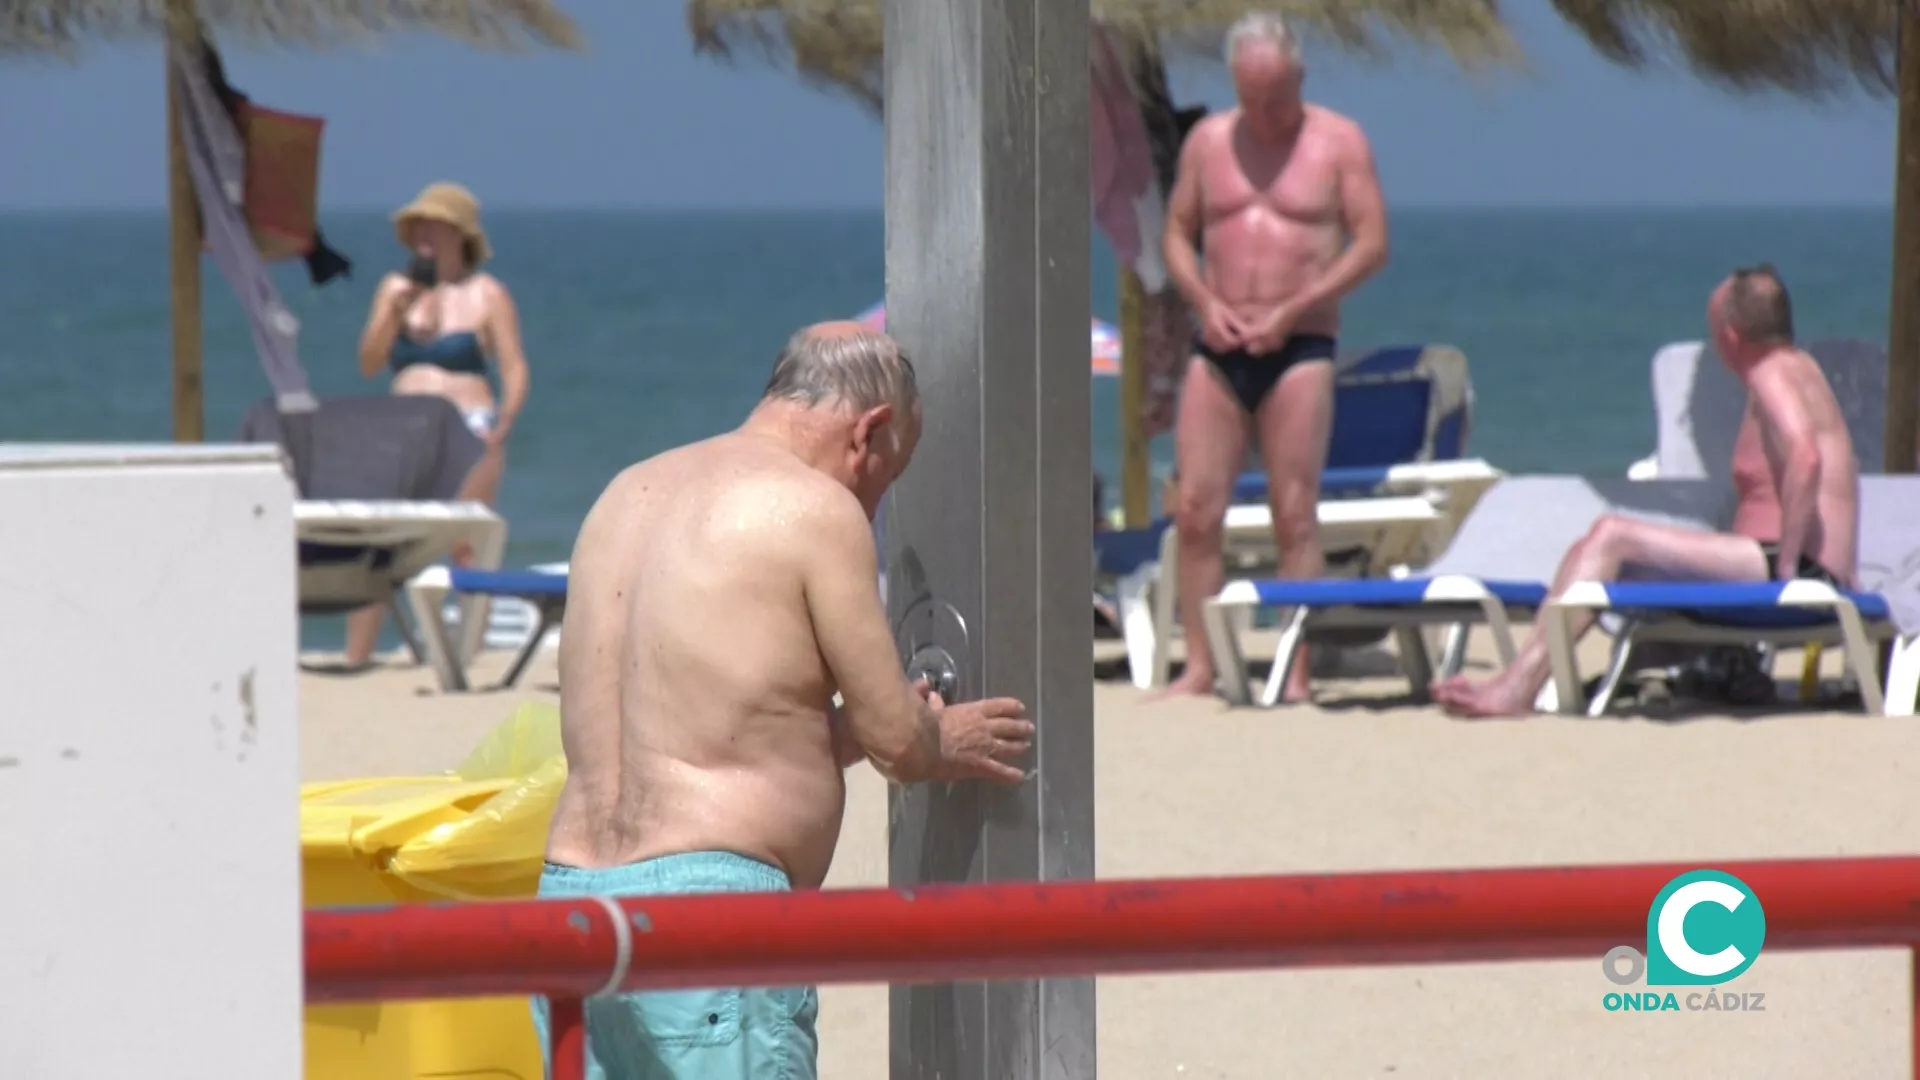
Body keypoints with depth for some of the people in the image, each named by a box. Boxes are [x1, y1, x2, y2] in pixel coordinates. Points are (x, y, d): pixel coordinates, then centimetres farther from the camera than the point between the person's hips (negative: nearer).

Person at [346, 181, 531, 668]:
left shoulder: (487, 295, 4)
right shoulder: (395, 288, 15)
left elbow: (515, 369, -1)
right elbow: (370, 363, 9)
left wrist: (503, 424, -17)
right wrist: (395, 312, -6)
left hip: (467, 430, -3)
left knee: (468, 549, -9)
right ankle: (355, 658, -7)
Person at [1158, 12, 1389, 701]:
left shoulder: (1339, 142, 1)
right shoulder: (1208, 141, 12)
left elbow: (1372, 244, -3)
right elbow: (1178, 234, 16)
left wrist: (1290, 310, -12)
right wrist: (1205, 302, -4)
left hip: (1299, 349, -3)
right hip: (1218, 349, 4)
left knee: (1295, 516, -6)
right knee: (1196, 510, -4)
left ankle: (1296, 673, -4)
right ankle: (1199, 669, 1)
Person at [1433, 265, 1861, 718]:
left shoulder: (1771, 377, -10)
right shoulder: (1798, 368, 22)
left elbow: (1805, 456, -27)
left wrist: (1787, 566, -25)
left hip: (1803, 569, -11)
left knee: (1611, 537, -18)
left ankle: (1518, 686, -23)